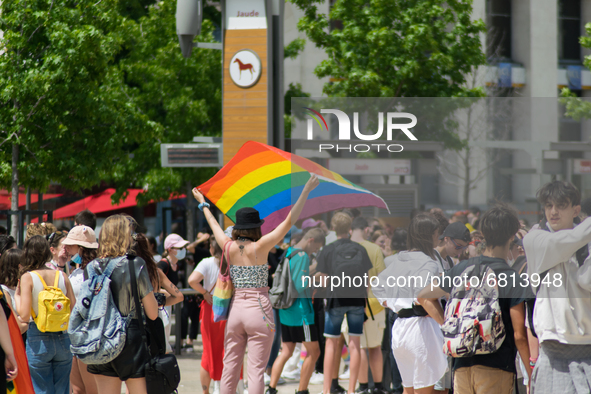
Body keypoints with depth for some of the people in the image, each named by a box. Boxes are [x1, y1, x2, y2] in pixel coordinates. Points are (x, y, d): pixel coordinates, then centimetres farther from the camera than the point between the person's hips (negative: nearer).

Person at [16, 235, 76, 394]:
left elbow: (24, 315, -14)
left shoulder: (28, 277, -8)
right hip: (63, 338, 3)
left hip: (39, 340, -3)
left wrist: (17, 296, 3)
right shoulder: (62, 276, 3)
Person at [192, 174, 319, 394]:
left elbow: (214, 225, 22)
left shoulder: (229, 247, 2)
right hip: (259, 310, -5)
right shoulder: (259, 248, -9)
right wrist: (306, 191, -13)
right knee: (256, 371, -5)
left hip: (235, 308, 5)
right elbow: (289, 221, -13)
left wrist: (203, 204, 39)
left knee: (230, 368, 10)